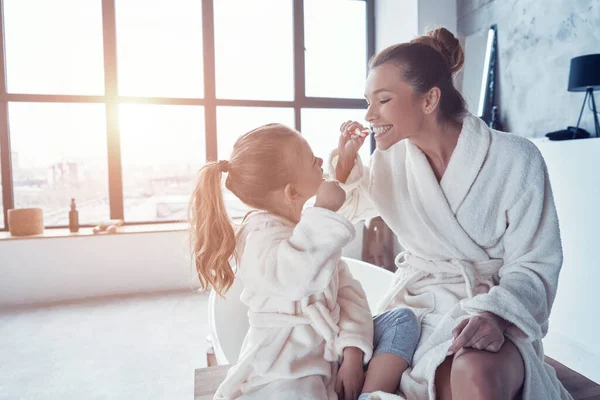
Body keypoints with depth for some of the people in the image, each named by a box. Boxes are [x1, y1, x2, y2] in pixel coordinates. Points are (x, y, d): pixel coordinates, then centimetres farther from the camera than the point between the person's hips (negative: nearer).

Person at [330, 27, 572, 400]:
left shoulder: (516, 159, -13)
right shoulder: (390, 157, 0)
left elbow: (535, 265, -9)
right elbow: (354, 209, 18)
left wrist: (495, 313, -29)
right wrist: (346, 164, -3)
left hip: (494, 314, -4)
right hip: (414, 305, 4)